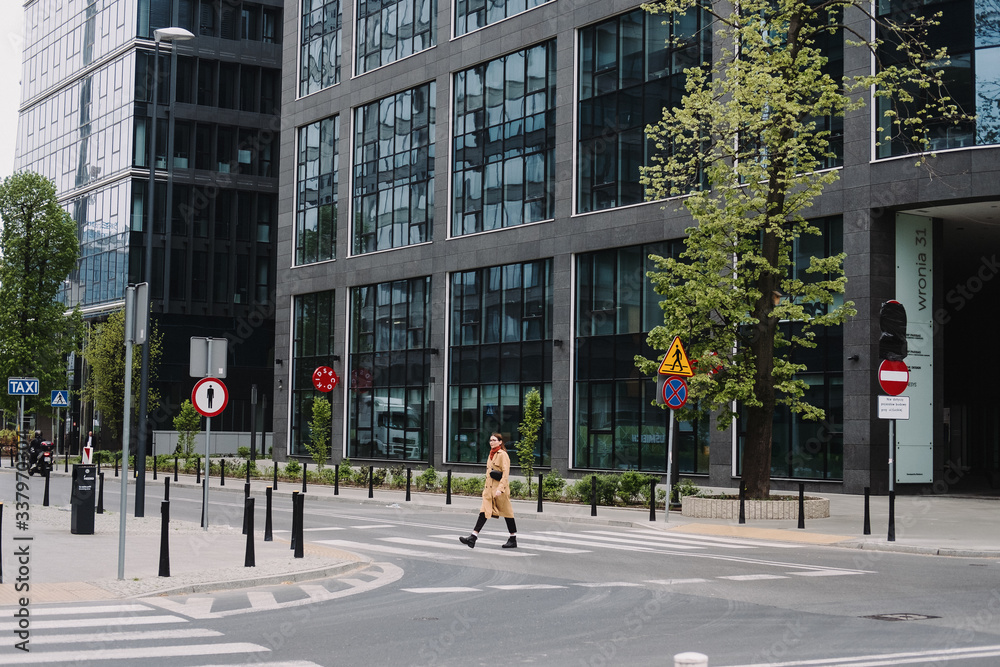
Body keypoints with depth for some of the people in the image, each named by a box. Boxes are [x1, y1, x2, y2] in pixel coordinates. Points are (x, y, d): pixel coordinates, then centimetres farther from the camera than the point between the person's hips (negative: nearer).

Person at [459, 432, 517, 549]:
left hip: (499, 488, -8)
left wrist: (500, 488, -24)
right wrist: (486, 486, 21)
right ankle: (473, 538, -11)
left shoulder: (502, 454, -10)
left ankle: (513, 540, 14)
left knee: (506, 512, 3)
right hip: (489, 488, 8)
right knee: (484, 511, -2)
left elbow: (505, 473, -17)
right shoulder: (491, 454, 15)